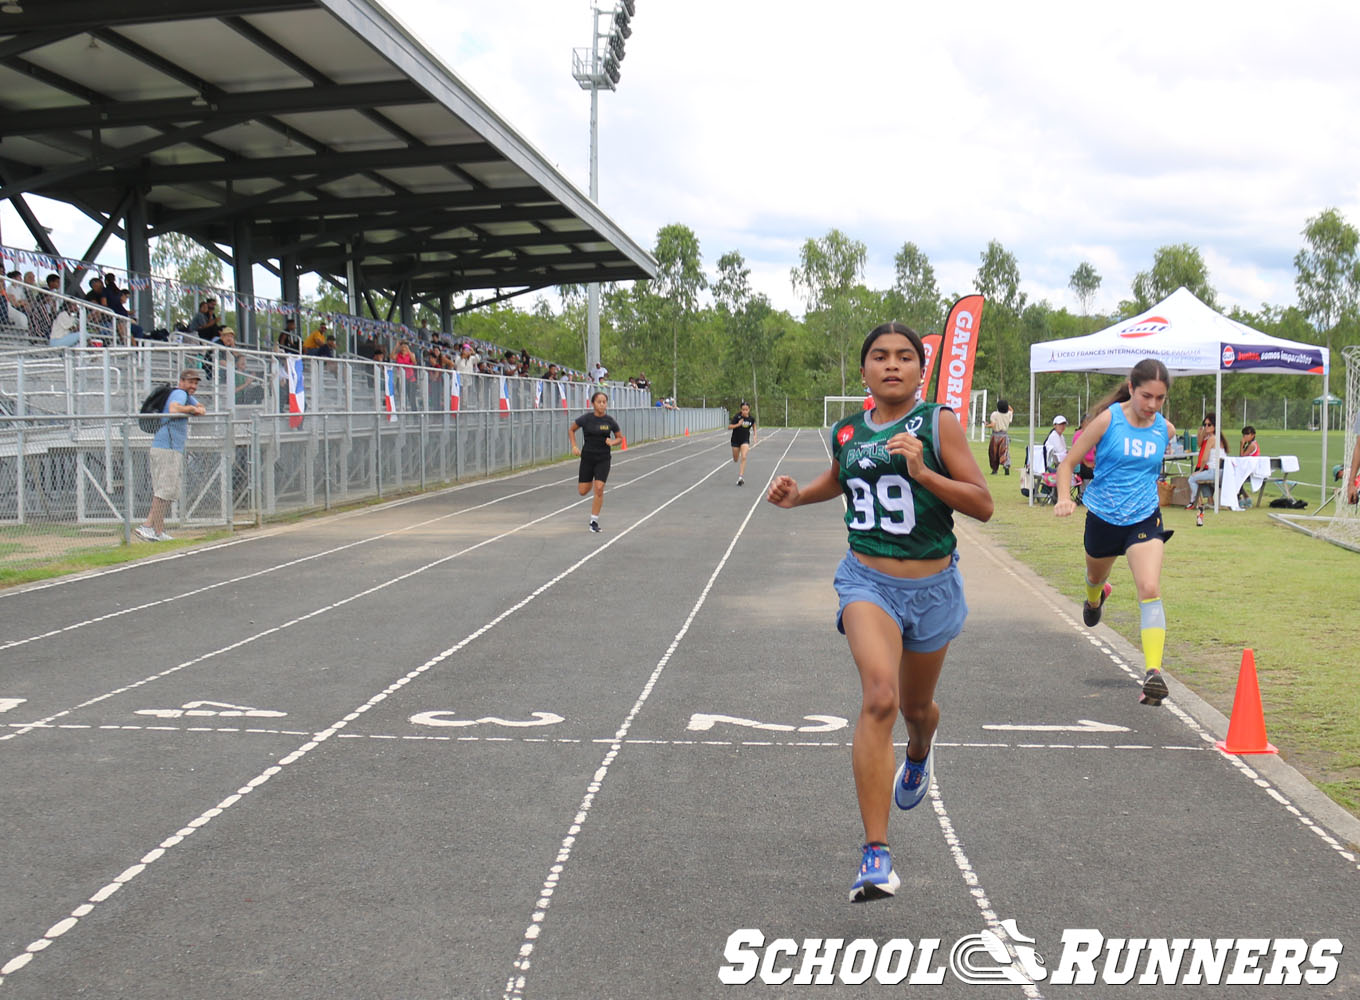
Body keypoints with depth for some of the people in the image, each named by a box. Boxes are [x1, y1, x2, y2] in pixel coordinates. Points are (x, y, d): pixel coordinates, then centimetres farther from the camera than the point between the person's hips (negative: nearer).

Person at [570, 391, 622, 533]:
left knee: (599, 489, -13)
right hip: (587, 457, 1)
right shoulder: (586, 418, -8)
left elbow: (620, 437, 9)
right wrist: (574, 446, -4)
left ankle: (594, 521, 1)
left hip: (603, 458, 0)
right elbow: (571, 430, 8)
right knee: (583, 491, 5)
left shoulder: (610, 421, -5)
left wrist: (612, 442, -13)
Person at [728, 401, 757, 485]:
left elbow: (754, 426, 15)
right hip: (736, 440, 0)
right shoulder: (737, 417, -15)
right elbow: (729, 427, -16)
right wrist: (738, 424, -29)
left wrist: (755, 435, 5)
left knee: (743, 457, -21)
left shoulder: (751, 418, -7)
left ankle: (741, 477, -22)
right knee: (736, 460, 13)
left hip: (745, 440, 0)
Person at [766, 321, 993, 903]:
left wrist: (922, 473, -22)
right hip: (867, 581, 0)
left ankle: (920, 751, 62)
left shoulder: (937, 423, -7)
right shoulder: (846, 433, 4)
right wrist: (797, 495, 7)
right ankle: (875, 855, -23)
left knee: (915, 707, 20)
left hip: (932, 588, 0)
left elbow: (983, 505, -10)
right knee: (878, 697, -24)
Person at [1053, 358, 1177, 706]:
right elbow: (1069, 461, -11)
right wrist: (1064, 498, -27)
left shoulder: (1166, 429, -4)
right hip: (1103, 518, 0)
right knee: (1096, 575, 26)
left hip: (1145, 519, 0)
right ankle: (1095, 598, 67)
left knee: (1150, 590, -20)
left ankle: (1153, 672, -25)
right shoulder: (1108, 419, -14)